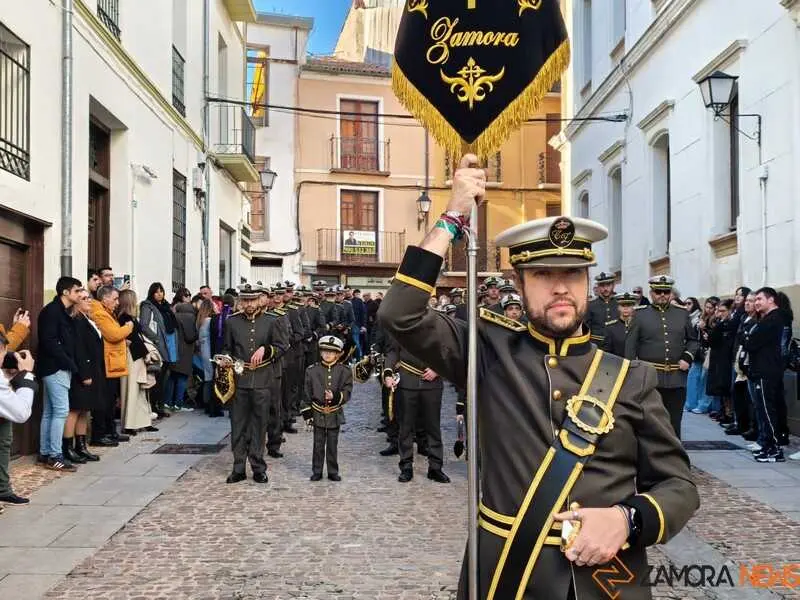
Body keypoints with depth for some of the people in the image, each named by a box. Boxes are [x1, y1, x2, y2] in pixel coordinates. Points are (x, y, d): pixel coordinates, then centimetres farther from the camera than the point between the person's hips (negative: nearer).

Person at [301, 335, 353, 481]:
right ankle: (317, 472, 18)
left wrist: (335, 397, -25)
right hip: (318, 414, 0)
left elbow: (347, 393, -6)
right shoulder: (312, 371, -1)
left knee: (333, 445, 9)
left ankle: (333, 472, 19)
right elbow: (307, 394, 1)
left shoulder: (344, 371, -3)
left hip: (335, 415, 0)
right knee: (318, 445, 7)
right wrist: (307, 413, -1)